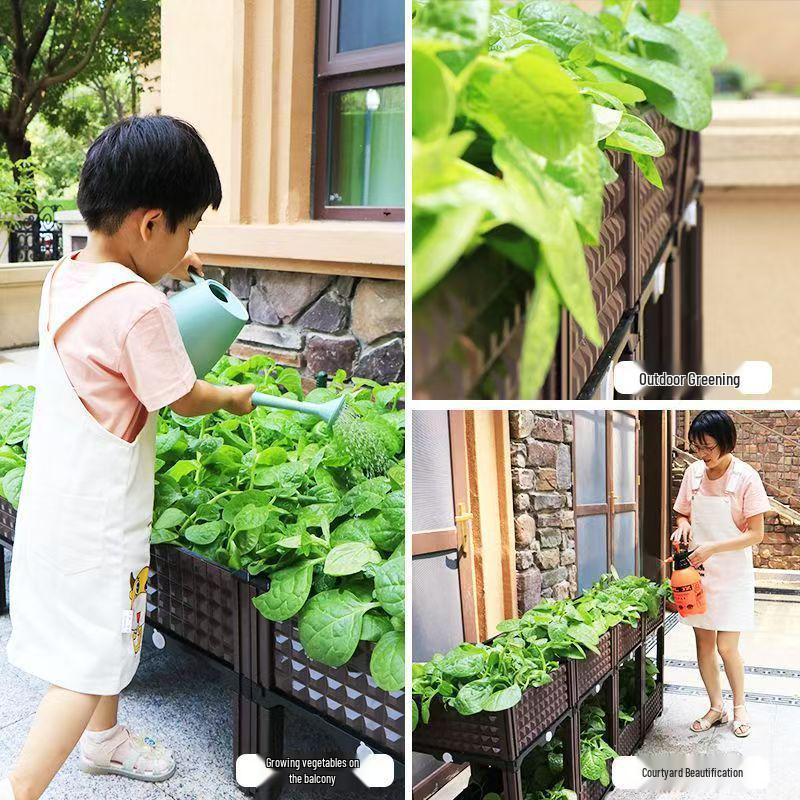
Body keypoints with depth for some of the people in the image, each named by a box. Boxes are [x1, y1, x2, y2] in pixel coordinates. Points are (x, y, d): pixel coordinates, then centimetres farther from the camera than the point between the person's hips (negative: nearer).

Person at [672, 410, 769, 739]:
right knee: (703, 644, 10)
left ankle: (740, 706, 24)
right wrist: (683, 525, -10)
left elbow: (755, 533, -13)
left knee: (726, 647, -1)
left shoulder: (746, 478, -14)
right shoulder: (693, 472, 0)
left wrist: (713, 548, -22)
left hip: (732, 575, -4)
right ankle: (716, 708, 28)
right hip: (698, 572, 4)